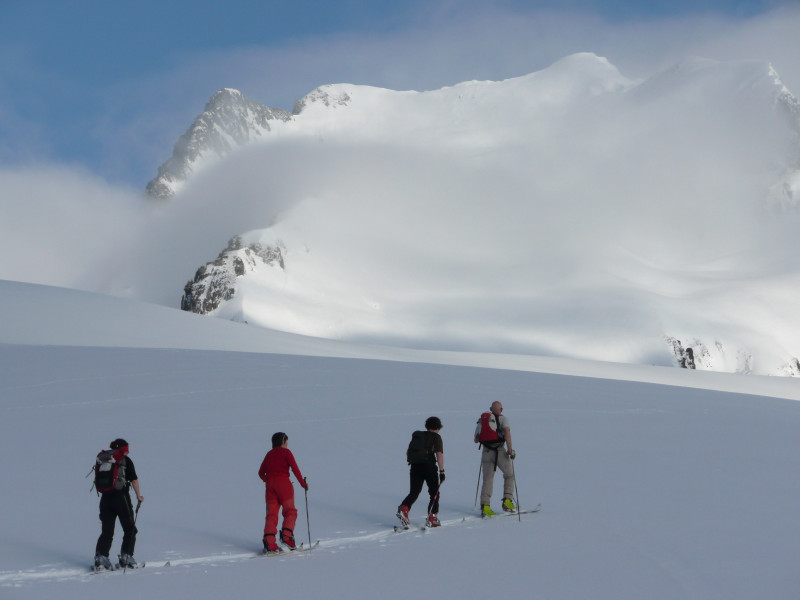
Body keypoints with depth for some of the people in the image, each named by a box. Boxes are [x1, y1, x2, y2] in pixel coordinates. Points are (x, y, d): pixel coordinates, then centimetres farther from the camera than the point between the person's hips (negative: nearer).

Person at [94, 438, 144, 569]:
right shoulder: (125, 460, -1)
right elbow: (134, 479, -1)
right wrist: (139, 496, 10)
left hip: (105, 498, 4)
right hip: (121, 497, -4)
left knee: (107, 530, 9)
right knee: (130, 529, 8)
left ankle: (100, 556, -6)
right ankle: (126, 556, 0)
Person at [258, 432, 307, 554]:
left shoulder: (269, 454, 17)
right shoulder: (286, 452, 1)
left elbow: (261, 472, 19)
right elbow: (295, 468, -5)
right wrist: (303, 483, 2)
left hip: (270, 484, 5)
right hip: (283, 483, -5)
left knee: (272, 513, 2)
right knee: (290, 511, 4)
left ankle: (269, 541, -10)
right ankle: (286, 535, -16)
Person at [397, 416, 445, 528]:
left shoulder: (416, 436, 16)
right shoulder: (436, 437, 1)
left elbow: (407, 452, 21)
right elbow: (439, 454, -11)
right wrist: (442, 471, -12)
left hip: (415, 467, 4)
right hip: (429, 467, -4)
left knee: (414, 492, 6)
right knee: (434, 493, 10)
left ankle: (403, 509, -20)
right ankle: (432, 518, 6)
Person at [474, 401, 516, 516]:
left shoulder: (482, 420, 16)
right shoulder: (503, 418, 4)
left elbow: (476, 440, 19)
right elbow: (507, 431, -15)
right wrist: (510, 449, -15)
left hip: (486, 452, 3)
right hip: (499, 451, -3)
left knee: (487, 480, 4)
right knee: (509, 475, 15)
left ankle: (485, 505, -10)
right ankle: (507, 500, 3)